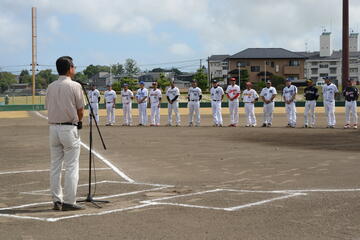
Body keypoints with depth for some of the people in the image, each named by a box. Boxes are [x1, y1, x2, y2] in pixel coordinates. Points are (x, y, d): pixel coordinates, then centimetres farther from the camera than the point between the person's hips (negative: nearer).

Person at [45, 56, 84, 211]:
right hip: (69, 128, -6)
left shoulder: (50, 87, 8)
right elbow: (80, 110, -5)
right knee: (71, 167, 0)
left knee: (55, 166, 10)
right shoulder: (75, 86, -8)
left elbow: (48, 108, 10)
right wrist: (79, 121, 16)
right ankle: (69, 202, 1)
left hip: (53, 128, 6)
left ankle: (57, 201, 13)